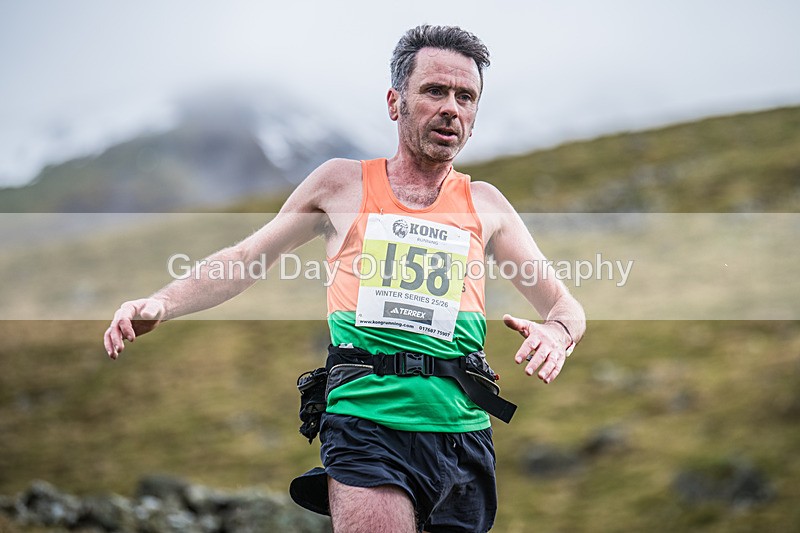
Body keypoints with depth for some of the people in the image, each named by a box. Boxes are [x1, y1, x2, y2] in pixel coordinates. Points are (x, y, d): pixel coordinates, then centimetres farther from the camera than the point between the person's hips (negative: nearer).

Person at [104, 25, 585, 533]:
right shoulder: (342, 184, 12)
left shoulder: (485, 205, 15)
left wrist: (557, 332, -9)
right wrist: (161, 304, 2)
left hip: (461, 430, 3)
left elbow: (566, 306, 16)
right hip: (366, 420, -3)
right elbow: (243, 259, 17)